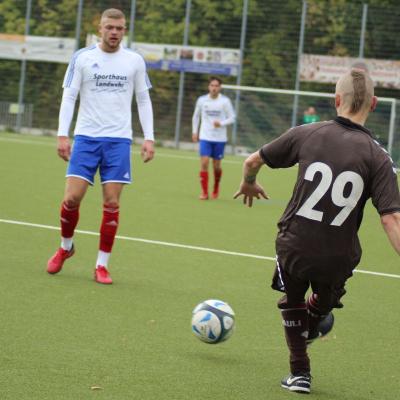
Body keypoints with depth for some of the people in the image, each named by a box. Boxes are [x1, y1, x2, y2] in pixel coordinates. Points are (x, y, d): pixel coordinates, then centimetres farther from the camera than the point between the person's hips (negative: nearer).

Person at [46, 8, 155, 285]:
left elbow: (143, 100, 10)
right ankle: (66, 247, 20)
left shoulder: (135, 61, 5)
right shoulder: (82, 58, 0)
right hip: (86, 137, -1)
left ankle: (102, 265, 5)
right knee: (72, 197, -8)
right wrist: (63, 134, -9)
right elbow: (69, 96, 0)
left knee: (112, 203, -5)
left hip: (119, 140, 1)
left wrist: (149, 138, 1)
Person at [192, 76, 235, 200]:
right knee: (204, 162, -12)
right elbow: (196, 116, 16)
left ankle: (216, 188, 32)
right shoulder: (202, 100, 2)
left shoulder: (225, 101, -4)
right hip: (205, 137, 1)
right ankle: (204, 193, -8)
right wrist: (195, 131, 10)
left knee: (216, 166, 4)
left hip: (220, 138, -1)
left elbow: (232, 118, -1)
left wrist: (221, 123, -19)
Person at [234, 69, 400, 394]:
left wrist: (248, 184, 27)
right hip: (338, 258, 0)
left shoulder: (307, 135, -6)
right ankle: (313, 323, 63)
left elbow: (252, 162, 5)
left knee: (293, 300, 32)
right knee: (324, 301, 35)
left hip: (294, 247, 1)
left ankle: (300, 372, 33)